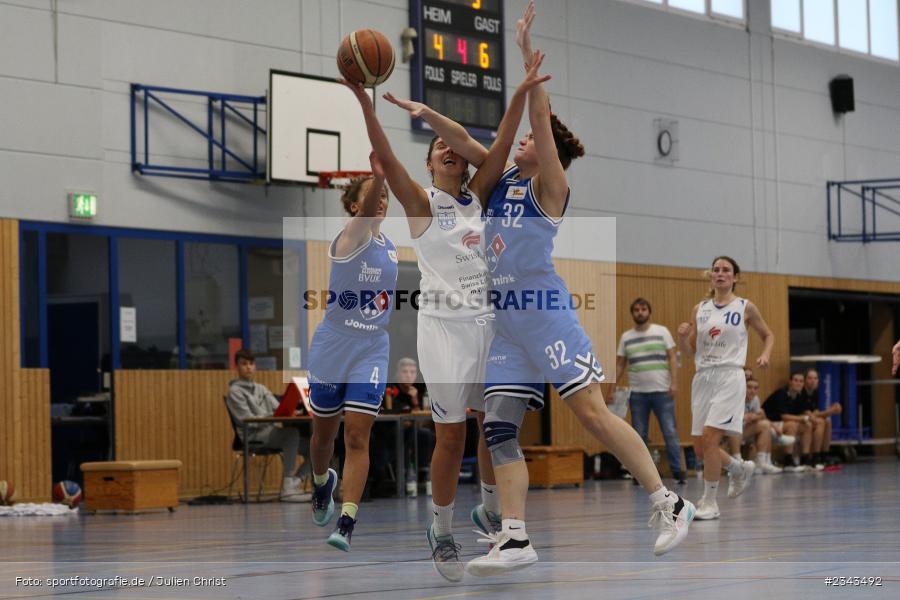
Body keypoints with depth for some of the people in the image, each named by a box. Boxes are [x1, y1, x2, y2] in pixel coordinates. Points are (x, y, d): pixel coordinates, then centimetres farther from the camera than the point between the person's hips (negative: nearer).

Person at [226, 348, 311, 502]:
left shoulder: (261, 389, 24)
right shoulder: (235, 392, 1)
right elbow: (249, 420, -10)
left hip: (271, 432, 7)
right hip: (253, 436, -7)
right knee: (292, 432, -33)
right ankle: (287, 489, -37)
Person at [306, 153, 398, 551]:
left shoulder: (388, 246, 9)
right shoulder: (350, 237, -11)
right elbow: (364, 215, -36)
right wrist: (379, 176, -52)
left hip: (371, 353, 3)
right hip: (331, 349, -3)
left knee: (357, 437, -9)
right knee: (324, 432, 12)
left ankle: (346, 525, -13)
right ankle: (321, 484, 44)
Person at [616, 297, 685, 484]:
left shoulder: (662, 332, 3)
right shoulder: (626, 337, 9)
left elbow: (672, 358, 0)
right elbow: (620, 365, 11)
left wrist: (674, 382, -10)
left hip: (662, 391, -2)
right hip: (637, 393, 2)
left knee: (670, 432, -5)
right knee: (639, 434, 5)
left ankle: (677, 470, -2)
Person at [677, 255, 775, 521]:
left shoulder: (745, 307, 2)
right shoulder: (699, 309, 11)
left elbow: (768, 335, 15)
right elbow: (690, 351, 13)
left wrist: (765, 355, -4)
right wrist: (682, 337, -8)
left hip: (729, 377, -5)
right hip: (703, 377, 5)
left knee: (709, 437, -18)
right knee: (705, 443, 4)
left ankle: (709, 502, -8)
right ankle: (740, 469, 35)